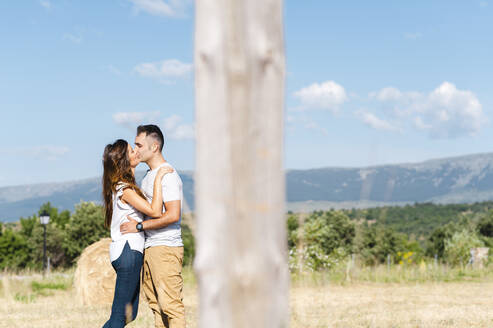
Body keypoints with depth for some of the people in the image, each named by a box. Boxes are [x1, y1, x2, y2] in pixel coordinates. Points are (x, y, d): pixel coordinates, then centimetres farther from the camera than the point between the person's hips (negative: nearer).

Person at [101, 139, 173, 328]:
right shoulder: (124, 189, -15)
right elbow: (154, 212, -22)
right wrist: (158, 179, -19)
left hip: (128, 251, 10)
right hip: (128, 251, -10)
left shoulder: (121, 185, 15)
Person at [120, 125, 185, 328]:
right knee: (155, 303, 10)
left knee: (170, 303, -10)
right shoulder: (149, 175, 18)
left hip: (166, 248, -10)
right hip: (149, 247, 10)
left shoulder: (168, 175, -12)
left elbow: (172, 215, -21)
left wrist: (139, 226, -17)